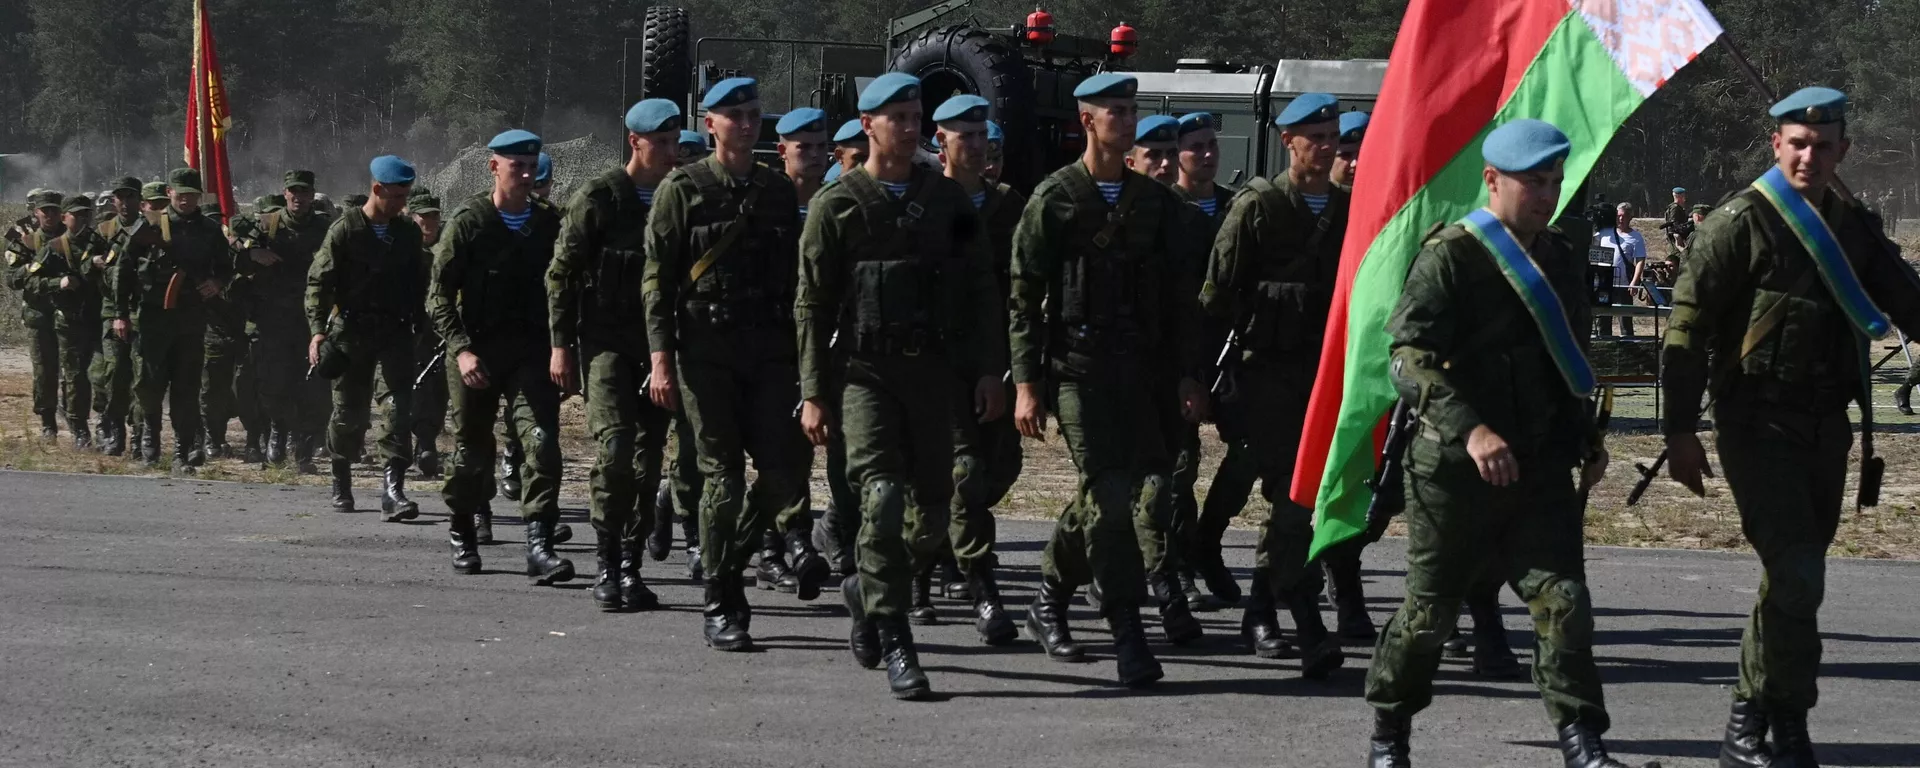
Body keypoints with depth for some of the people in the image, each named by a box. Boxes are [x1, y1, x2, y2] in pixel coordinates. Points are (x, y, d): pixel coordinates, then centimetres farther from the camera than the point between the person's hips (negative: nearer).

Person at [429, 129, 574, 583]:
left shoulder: (549, 223, 6)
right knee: (472, 451, 8)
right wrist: (461, 349, -16)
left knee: (542, 442, -15)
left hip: (531, 350, 2)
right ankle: (461, 532, 33)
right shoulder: (469, 223, -3)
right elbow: (439, 294, -5)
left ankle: (539, 545, -19)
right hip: (475, 352, -2)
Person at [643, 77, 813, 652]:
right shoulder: (683, 189, 1)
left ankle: (729, 554, 20)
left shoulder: (779, 192, 14)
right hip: (706, 351, -4)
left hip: (770, 350, 4)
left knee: (789, 465, -6)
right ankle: (721, 607, 5)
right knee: (723, 476, -3)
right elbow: (656, 280, -3)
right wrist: (661, 358, -11)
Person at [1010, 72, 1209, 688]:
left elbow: (1180, 296, 14)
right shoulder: (1054, 199, -1)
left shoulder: (1156, 202, 11)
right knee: (1111, 498, -11)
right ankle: (1128, 637, -9)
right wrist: (1026, 385, -8)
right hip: (1078, 366, -5)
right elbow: (1023, 298, -2)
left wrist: (1188, 376, 7)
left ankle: (1051, 600, 30)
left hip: (1143, 371, 5)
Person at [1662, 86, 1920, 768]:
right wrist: (1680, 430, -14)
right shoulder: (1739, 224, -9)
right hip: (1759, 425, -7)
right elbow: (1687, 328, -10)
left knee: (1795, 576, 11)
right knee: (1796, 574, -15)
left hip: (1826, 427, 7)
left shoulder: (1852, 226, 10)